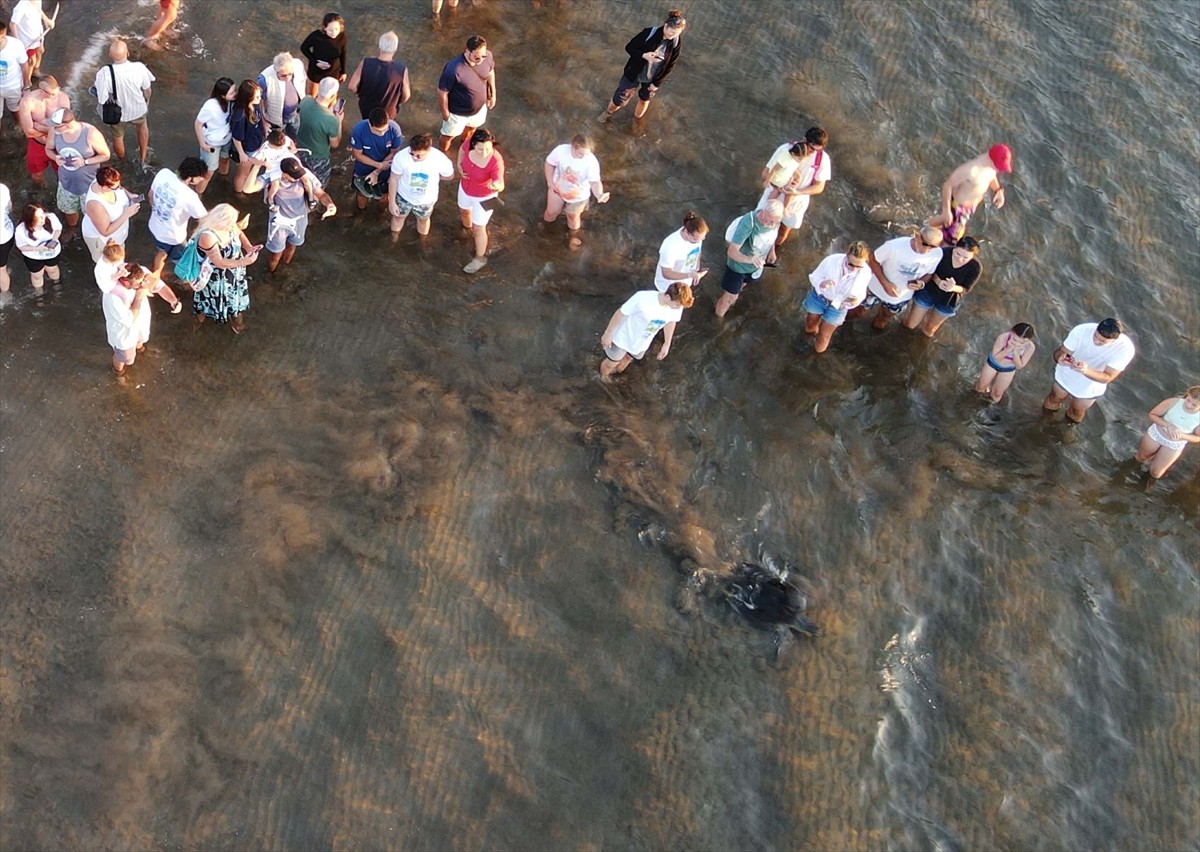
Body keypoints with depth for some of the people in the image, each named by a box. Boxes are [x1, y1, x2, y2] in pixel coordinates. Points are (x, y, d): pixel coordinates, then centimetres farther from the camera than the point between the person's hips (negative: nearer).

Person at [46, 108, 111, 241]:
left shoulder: (91, 133, -31)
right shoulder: (54, 132, -19)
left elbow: (105, 155, -18)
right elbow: (48, 149, 1)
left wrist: (85, 161, -30)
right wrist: (55, 157, -22)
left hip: (89, 182, -4)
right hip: (66, 180, 4)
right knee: (68, 209, 28)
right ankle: (71, 229, 58)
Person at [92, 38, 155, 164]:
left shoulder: (104, 73, -35)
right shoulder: (139, 68, -30)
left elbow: (102, 99, -26)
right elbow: (147, 91, -13)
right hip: (138, 110, 1)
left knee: (118, 136, 30)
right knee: (142, 125, 37)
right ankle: (143, 158, 49)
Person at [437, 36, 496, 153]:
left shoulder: (488, 57, -25)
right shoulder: (454, 69, -42)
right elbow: (442, 91, -26)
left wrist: (493, 94, 8)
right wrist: (445, 112, -13)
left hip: (479, 107, 5)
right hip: (458, 112, -5)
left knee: (471, 127, 36)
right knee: (449, 135, 24)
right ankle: (443, 153, 56)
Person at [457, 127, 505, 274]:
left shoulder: (496, 161, -40)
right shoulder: (469, 145, -26)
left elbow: (501, 186, -40)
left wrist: (496, 186, -62)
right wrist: (459, 165, -12)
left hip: (484, 197, -5)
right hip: (465, 189, 5)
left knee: (478, 228, 11)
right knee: (464, 211, 34)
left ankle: (480, 258, 37)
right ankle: (467, 229, 70)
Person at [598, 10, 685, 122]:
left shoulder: (677, 42, -19)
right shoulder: (649, 33, -26)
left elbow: (670, 65, -8)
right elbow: (629, 47, -16)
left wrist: (657, 83, -7)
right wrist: (643, 55, -34)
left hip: (653, 80, 2)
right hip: (634, 74, -2)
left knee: (644, 100, 25)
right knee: (620, 98, 12)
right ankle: (608, 111, 46)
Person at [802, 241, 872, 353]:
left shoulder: (866, 272, -30)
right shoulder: (832, 260, -34)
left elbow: (861, 293, -12)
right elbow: (813, 277, -18)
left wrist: (856, 300, -35)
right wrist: (821, 284, -41)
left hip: (838, 306, 0)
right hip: (819, 297, 0)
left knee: (824, 336, 15)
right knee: (810, 327, 27)